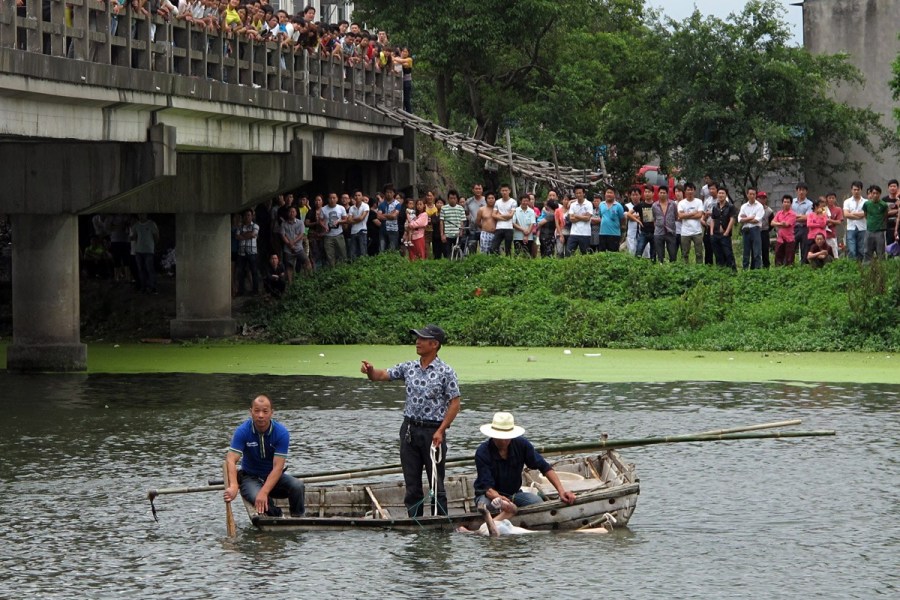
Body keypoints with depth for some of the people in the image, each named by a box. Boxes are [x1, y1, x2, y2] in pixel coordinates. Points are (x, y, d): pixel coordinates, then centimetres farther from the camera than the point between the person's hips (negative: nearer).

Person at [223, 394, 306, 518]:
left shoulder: (281, 433, -16)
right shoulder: (243, 431, -16)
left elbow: (278, 467, -22)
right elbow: (231, 460, -25)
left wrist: (264, 492, -37)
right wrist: (233, 487, -45)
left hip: (274, 476, 1)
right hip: (250, 477, -1)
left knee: (298, 486, -29)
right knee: (258, 499, -34)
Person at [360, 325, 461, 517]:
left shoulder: (446, 372, -8)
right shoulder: (409, 368, 7)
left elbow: (454, 403, -8)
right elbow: (381, 375, 7)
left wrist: (441, 431, -15)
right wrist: (370, 371, -17)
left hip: (433, 431, -5)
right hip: (409, 430, 5)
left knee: (436, 483, 1)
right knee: (412, 484, 8)